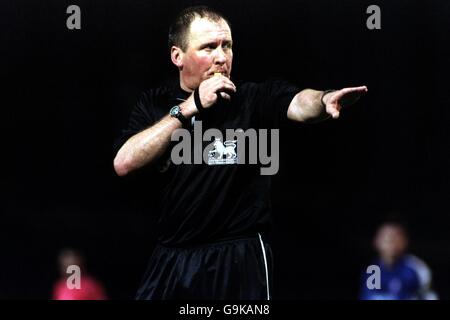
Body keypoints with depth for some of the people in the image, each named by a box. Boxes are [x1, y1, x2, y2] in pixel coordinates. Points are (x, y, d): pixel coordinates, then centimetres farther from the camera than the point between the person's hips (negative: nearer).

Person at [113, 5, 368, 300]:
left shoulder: (253, 98, -3)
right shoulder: (154, 105, 4)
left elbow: (298, 104, -23)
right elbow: (124, 164, -11)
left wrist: (324, 100, -48)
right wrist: (189, 107, -15)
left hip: (240, 261, -2)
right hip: (170, 261, 3)